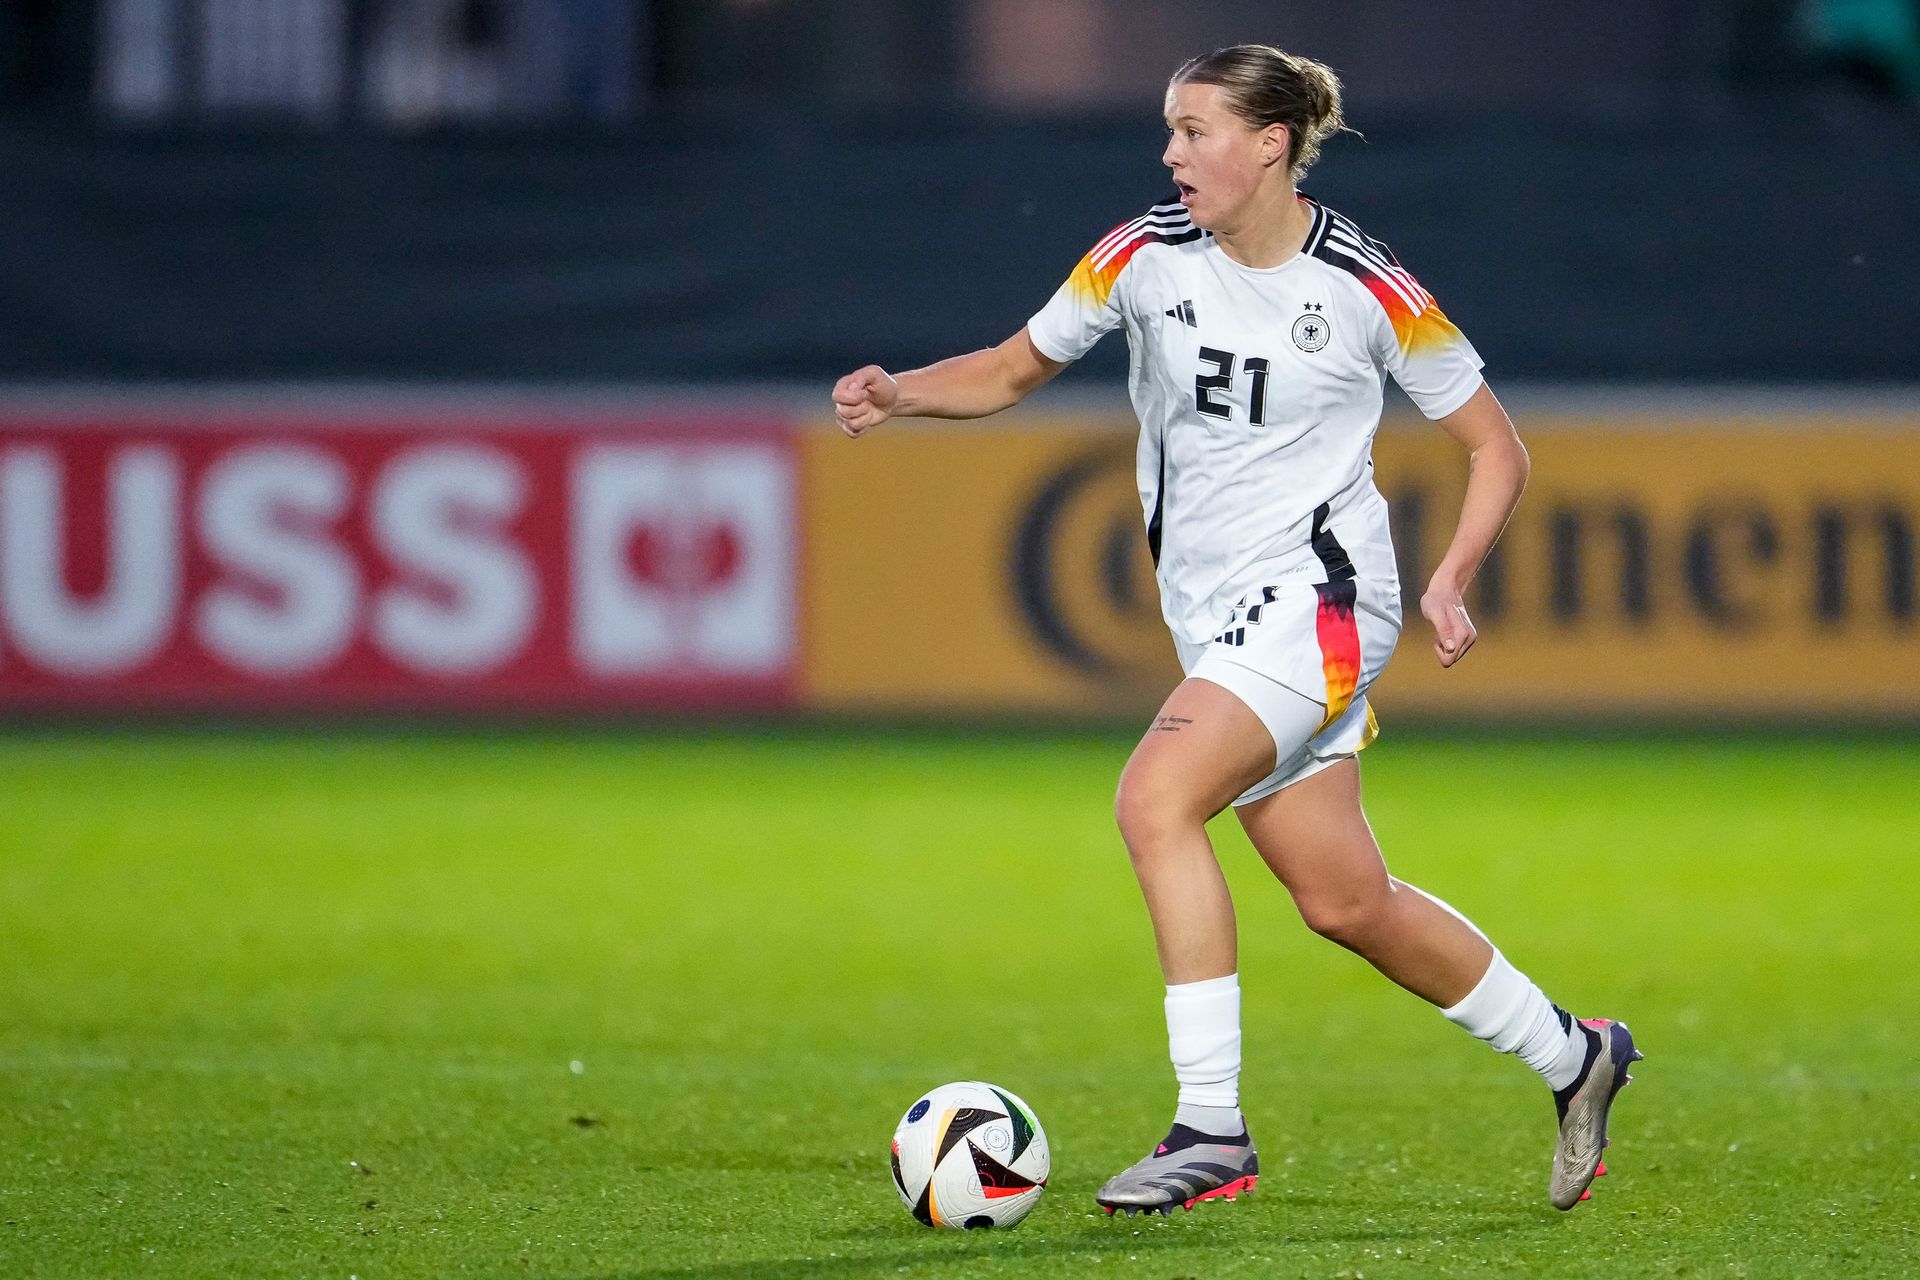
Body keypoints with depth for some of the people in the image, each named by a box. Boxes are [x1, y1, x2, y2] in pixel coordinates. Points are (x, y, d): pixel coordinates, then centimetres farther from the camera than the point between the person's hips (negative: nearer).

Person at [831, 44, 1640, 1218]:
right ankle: (1572, 1055, 32)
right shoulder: (1146, 257, 1)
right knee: (1345, 903, 10)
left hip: (1319, 596, -6)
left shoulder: (1365, 287, -10)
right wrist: (899, 394, -7)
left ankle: (1214, 1129, -24)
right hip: (1212, 614, 6)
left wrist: (1451, 583, -14)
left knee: (1155, 796, -26)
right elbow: (1011, 370, 12)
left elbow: (1496, 448, 0)